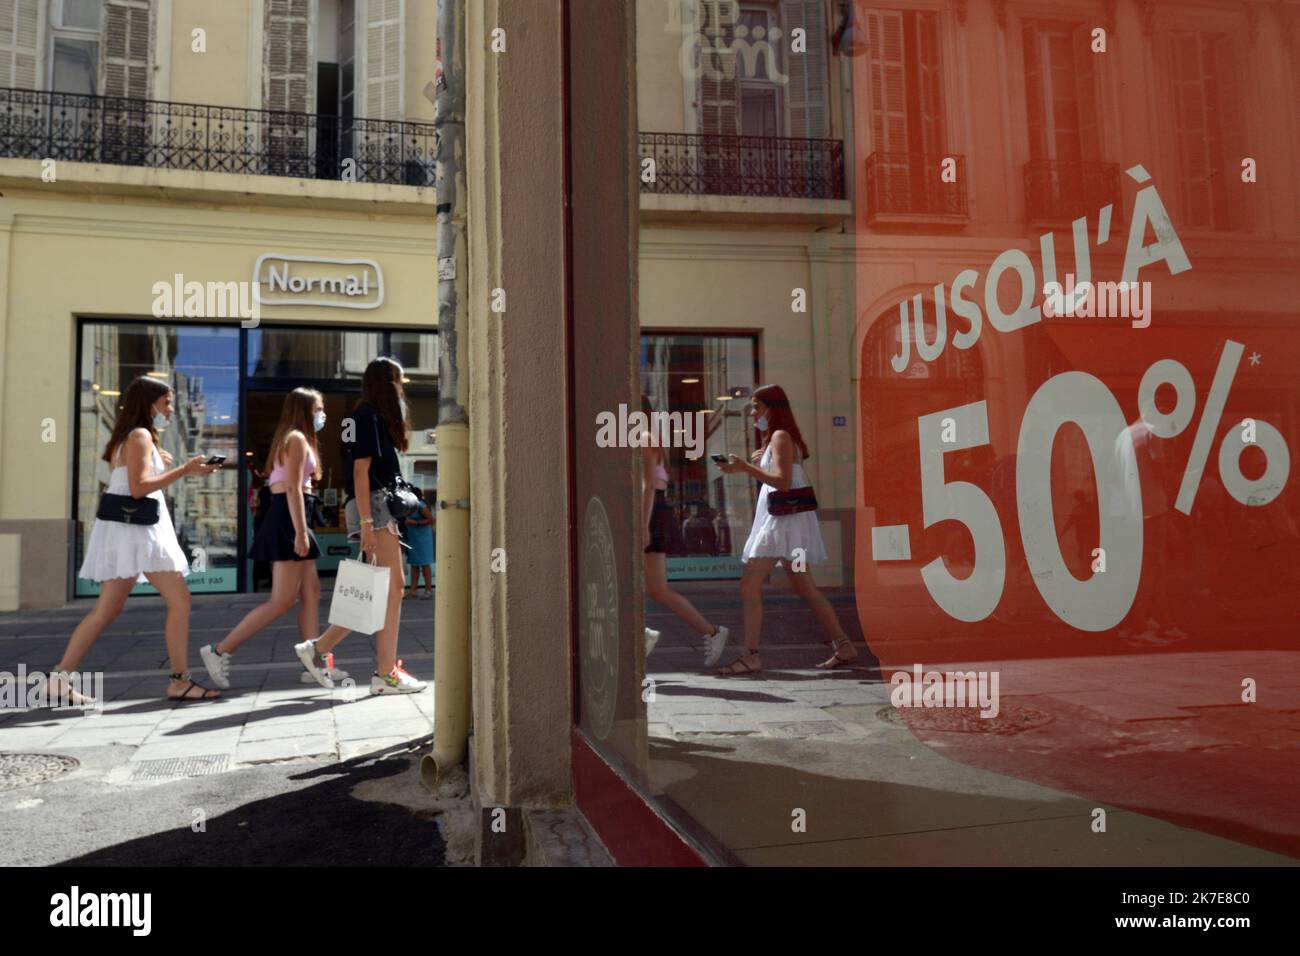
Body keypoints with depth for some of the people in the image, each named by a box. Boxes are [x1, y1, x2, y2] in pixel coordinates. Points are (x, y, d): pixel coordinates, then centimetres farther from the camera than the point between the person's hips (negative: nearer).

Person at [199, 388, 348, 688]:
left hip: (286, 518, 11)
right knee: (282, 600, -9)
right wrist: (301, 532, -23)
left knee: (311, 593, 9)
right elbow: (293, 488, -18)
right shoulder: (298, 438, -9)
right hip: (289, 518, -11)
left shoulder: (290, 438, 21)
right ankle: (220, 651, -6)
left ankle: (315, 664, 10)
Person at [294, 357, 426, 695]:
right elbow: (361, 470, -15)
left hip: (382, 507, 10)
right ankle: (386, 674, -3)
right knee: (391, 588, -8)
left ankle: (318, 648, 12)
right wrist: (366, 521, -20)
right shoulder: (368, 416, -7)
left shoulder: (376, 417, 22)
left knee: (388, 589, 8)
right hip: (374, 506, -10)